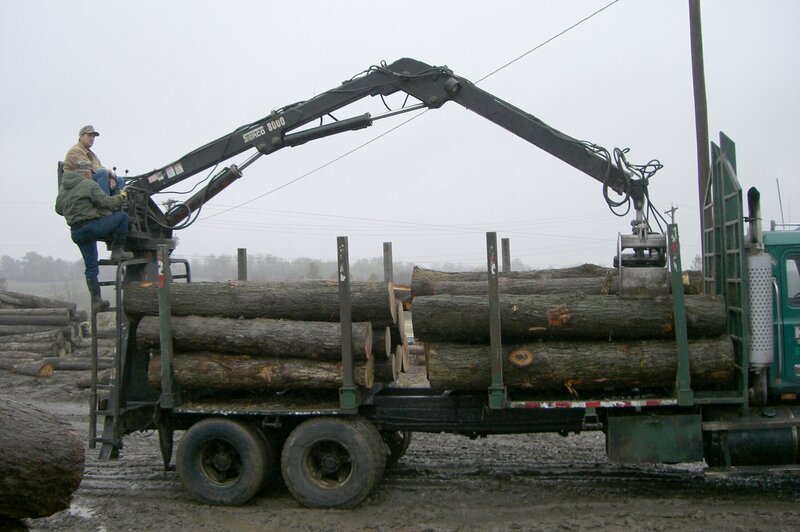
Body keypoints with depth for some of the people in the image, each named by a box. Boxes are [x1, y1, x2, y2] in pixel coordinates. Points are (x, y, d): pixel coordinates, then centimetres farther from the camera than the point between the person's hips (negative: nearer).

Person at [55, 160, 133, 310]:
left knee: (91, 268, 12)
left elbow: (58, 209, 24)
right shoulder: (89, 185, -6)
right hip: (92, 226, -7)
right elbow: (106, 202, -12)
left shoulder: (63, 188, 16)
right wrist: (121, 196, 4)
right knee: (122, 216, 3)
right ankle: (117, 251, 1)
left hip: (76, 232, 7)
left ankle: (96, 301, 11)